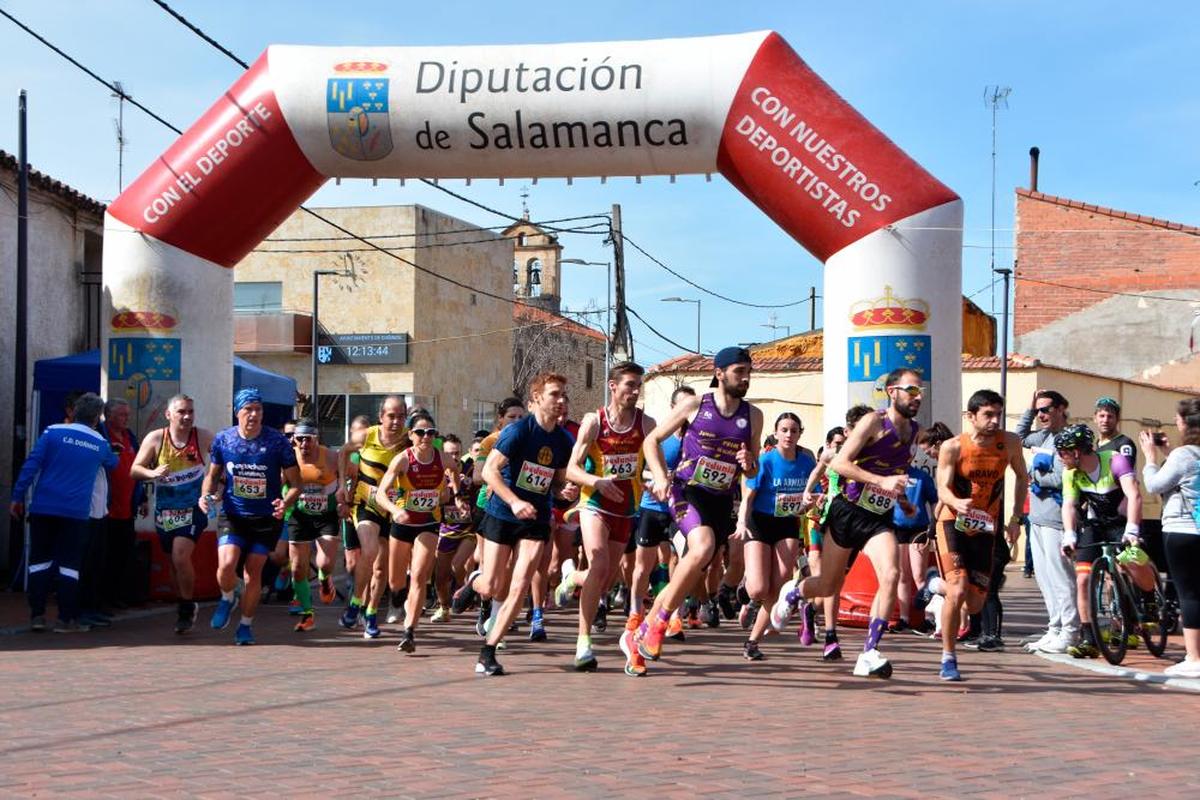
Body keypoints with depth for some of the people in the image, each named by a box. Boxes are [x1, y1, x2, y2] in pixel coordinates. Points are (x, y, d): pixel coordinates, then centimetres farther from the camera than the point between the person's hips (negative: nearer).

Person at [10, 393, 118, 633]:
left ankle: (37, 615, 7)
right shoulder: (100, 443, 5)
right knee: (69, 564, 5)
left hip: (43, 508, 0)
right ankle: (66, 619, 3)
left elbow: (31, 464, -6)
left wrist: (18, 496, -2)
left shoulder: (53, 432, -2)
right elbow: (112, 464, 26)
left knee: (40, 560, 9)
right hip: (77, 512, 0)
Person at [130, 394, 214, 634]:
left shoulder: (203, 437, -6)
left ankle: (188, 607, 0)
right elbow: (134, 470, -3)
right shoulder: (155, 438, -5)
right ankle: (186, 608, 30)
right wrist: (152, 473, -23)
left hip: (193, 509, -3)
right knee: (175, 562, 12)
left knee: (181, 556, -18)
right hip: (164, 511, 3)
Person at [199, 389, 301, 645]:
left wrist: (286, 502, -26)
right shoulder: (222, 439, -4)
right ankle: (227, 599, 16)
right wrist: (206, 495, -7)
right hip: (232, 516, 1)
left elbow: (295, 483, -6)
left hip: (266, 518, -1)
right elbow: (213, 474, 13)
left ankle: (246, 625, 24)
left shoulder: (277, 441, -11)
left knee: (253, 571, 2)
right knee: (226, 565, -18)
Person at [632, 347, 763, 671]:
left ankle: (638, 635, 19)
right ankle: (658, 622, -19)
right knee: (703, 547, -32)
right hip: (687, 491, -5)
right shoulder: (693, 406, -1)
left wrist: (748, 463, -8)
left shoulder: (753, 416, 8)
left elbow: (753, 471, 16)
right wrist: (660, 476, -10)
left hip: (721, 501, 5)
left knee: (689, 575, 3)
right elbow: (652, 440, 5)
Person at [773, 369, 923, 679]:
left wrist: (901, 496, 13)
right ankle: (792, 592, 46)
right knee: (828, 586, 9)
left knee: (891, 575, -22)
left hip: (880, 518, 4)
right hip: (848, 512, -4)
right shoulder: (874, 422, -13)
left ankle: (869, 654, -17)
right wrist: (882, 481, -29)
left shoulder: (913, 430, 8)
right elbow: (839, 463, -22)